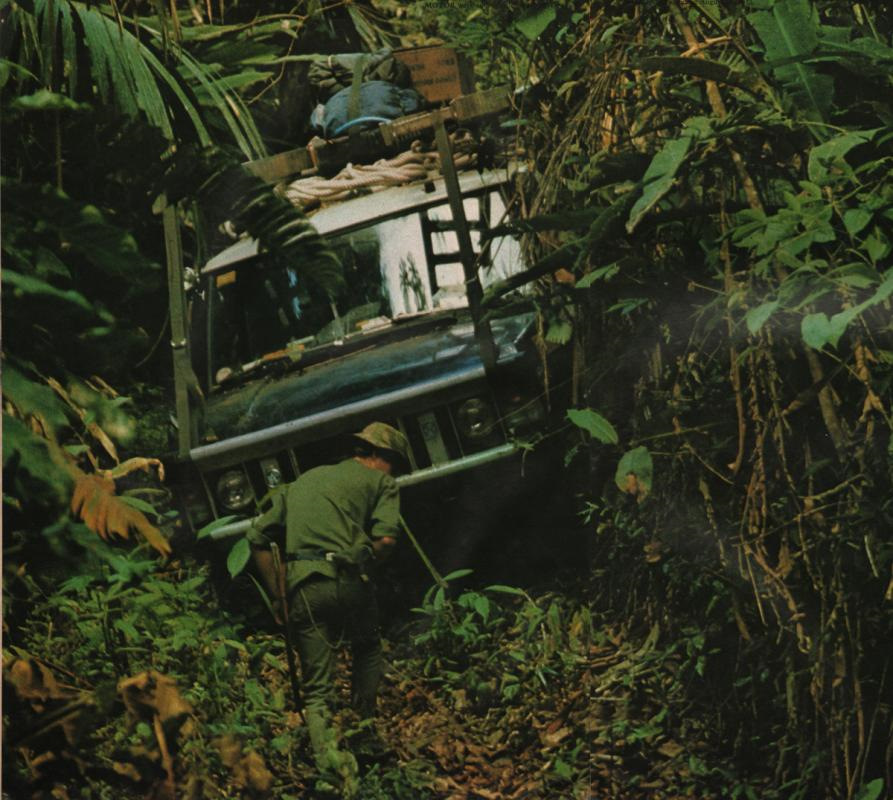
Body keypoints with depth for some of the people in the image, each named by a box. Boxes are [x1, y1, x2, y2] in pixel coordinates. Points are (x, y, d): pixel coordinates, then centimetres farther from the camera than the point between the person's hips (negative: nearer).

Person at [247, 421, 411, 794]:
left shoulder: (303, 481, 29)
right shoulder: (380, 482, 13)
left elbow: (258, 536, 24)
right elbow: (385, 537, -7)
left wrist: (277, 595, 24)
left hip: (301, 587, 3)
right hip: (347, 581, -3)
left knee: (316, 689, 5)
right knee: (367, 650, 28)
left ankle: (329, 759, -15)